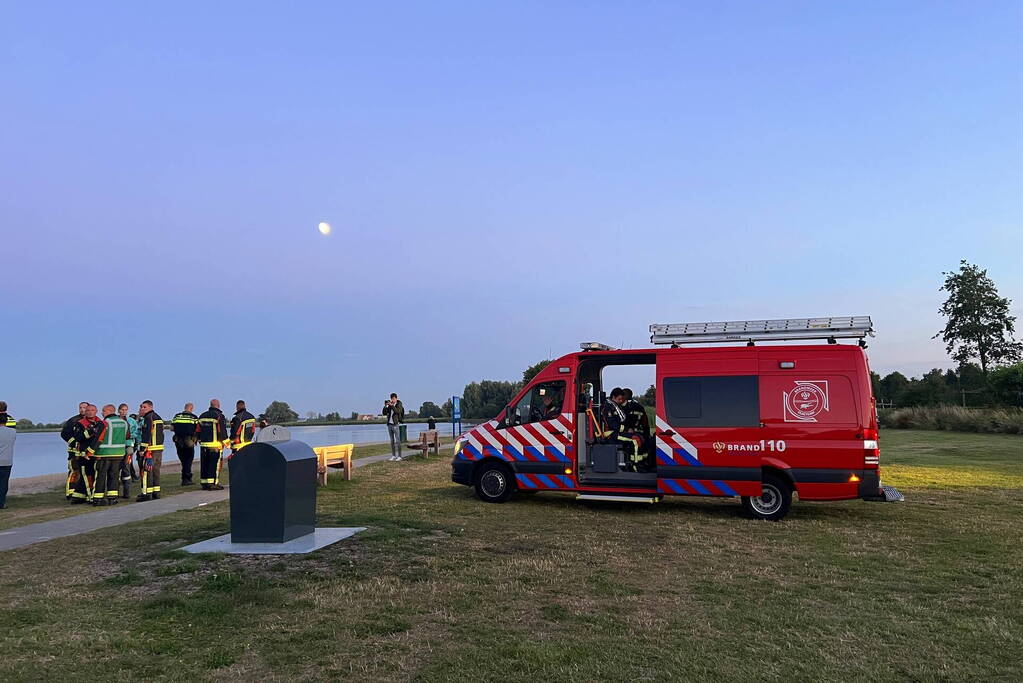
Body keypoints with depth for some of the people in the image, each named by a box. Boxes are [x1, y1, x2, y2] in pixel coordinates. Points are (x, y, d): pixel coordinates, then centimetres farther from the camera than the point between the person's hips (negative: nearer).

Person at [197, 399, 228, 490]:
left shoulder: (202, 416, 14)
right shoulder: (219, 416, -9)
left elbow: (198, 431, 18)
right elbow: (222, 430, -11)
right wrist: (225, 442, -2)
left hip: (204, 445, 7)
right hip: (215, 445, -7)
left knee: (204, 464, 10)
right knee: (214, 464, -4)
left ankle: (204, 483, 14)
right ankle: (213, 483, -6)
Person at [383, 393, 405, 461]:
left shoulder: (399, 405, -3)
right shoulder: (389, 406, 12)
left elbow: (397, 411, -23)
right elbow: (384, 413, 5)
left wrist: (391, 405, -26)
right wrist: (385, 406, -8)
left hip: (396, 425, -5)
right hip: (389, 425, 6)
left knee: (397, 441, -8)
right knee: (392, 441, 8)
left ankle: (399, 456, -6)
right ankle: (393, 456, 12)